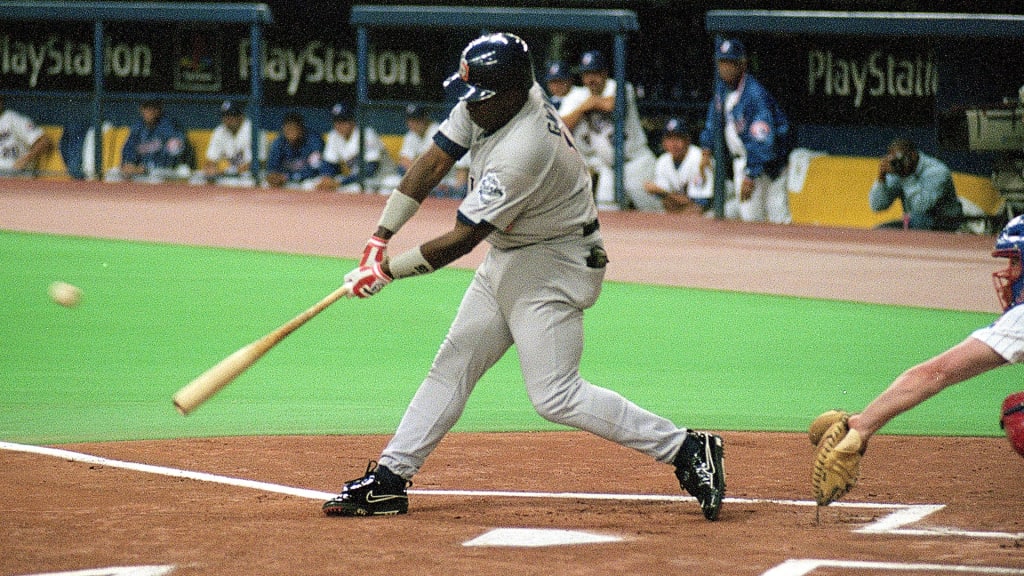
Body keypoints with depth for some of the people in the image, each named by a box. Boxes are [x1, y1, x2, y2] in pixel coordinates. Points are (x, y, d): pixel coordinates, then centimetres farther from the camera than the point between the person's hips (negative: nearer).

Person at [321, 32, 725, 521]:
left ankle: (685, 449, -11)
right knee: (452, 366, 11)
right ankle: (388, 479, 17)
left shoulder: (524, 150, -33)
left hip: (552, 266, -9)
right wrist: (380, 237, -5)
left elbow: (460, 241, -28)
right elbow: (433, 163, 0)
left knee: (555, 396, -14)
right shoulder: (487, 104, -7)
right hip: (507, 257, 10)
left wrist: (385, 271, -20)